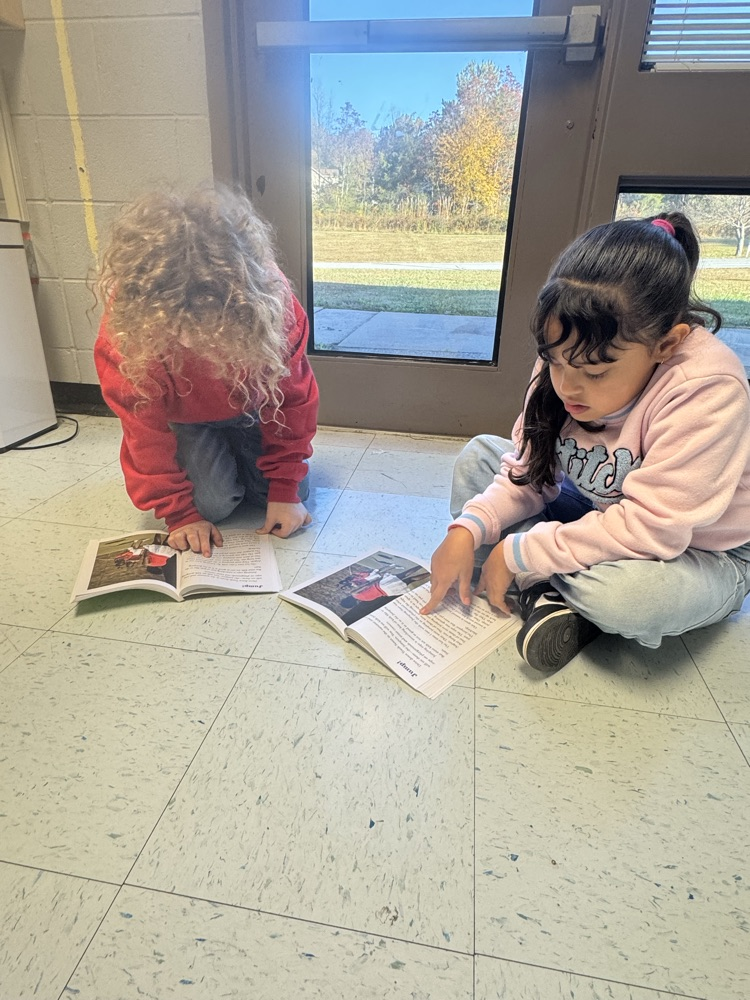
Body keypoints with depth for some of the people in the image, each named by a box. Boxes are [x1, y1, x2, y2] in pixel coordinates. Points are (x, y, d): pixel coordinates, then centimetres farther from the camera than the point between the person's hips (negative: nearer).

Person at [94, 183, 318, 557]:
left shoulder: (272, 302, -33)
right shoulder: (126, 333, -33)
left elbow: (292, 401, -20)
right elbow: (147, 436, -20)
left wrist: (285, 490, -19)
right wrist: (180, 514, -19)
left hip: (253, 407, 2)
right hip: (186, 419, -1)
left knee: (295, 496, -8)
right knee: (212, 502, -20)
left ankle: (239, 455, 23)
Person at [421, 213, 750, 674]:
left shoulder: (706, 390, -31)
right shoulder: (569, 361, -14)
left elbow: (652, 527, -34)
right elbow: (529, 471, -7)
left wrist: (518, 553, -30)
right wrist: (468, 529, -23)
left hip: (698, 553, -5)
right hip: (598, 515, 6)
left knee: (623, 589, -42)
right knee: (478, 456, -6)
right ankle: (550, 596, -17)